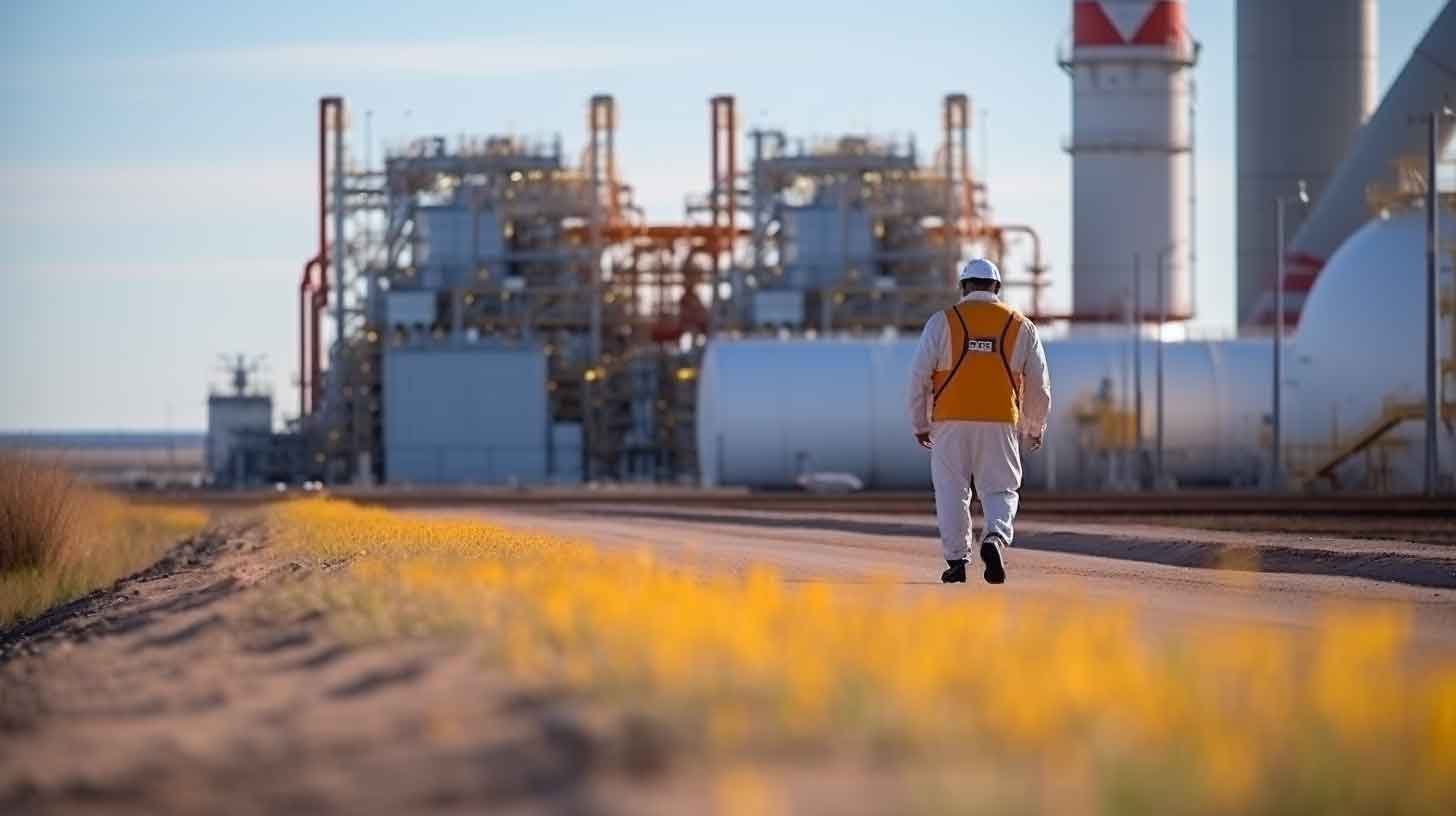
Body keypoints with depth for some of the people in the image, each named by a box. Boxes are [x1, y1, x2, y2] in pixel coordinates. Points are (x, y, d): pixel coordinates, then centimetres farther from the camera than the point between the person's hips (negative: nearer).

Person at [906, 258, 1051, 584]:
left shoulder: (943, 322, 1)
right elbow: (1038, 383, 11)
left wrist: (919, 423, 10)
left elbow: (919, 376, -1)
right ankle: (995, 538, -19)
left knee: (952, 492, 8)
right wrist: (1036, 427, 24)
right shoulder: (1020, 325, 6)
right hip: (1000, 423, 1)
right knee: (1000, 491, 7)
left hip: (951, 424, -1)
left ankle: (956, 560, 7)